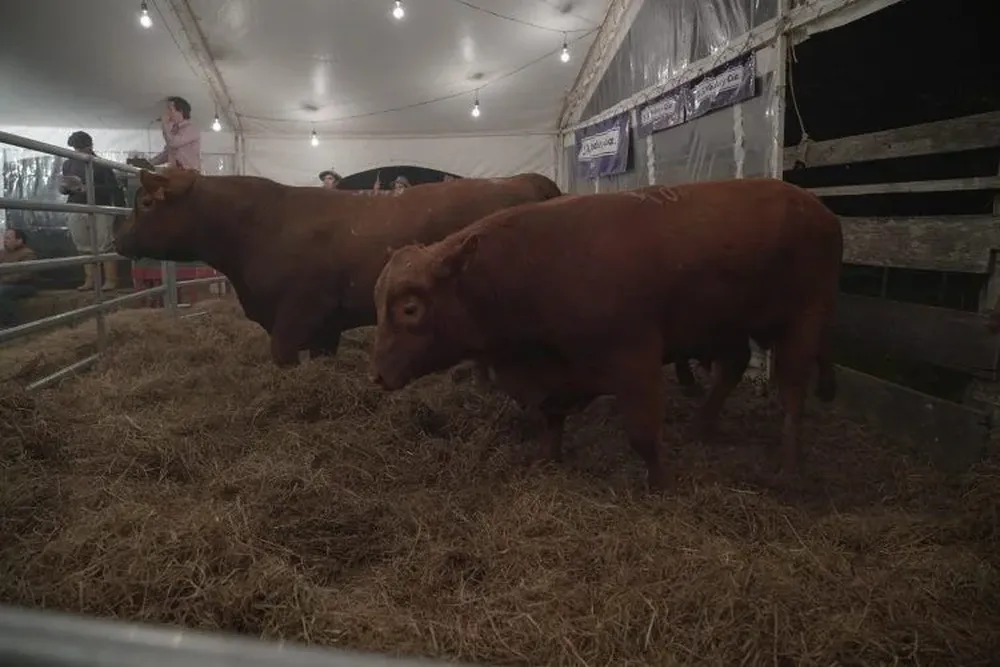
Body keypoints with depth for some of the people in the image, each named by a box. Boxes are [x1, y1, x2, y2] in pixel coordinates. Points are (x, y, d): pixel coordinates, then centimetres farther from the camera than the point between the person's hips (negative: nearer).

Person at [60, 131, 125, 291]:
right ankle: (90, 280, 8)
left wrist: (86, 188, -17)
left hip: (100, 210, -4)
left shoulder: (101, 164, 1)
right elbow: (64, 188, 22)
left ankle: (111, 280, -6)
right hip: (77, 211, 5)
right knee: (84, 248, 4)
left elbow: (112, 187, -8)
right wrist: (64, 187, -2)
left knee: (105, 246, -8)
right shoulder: (68, 164, 13)